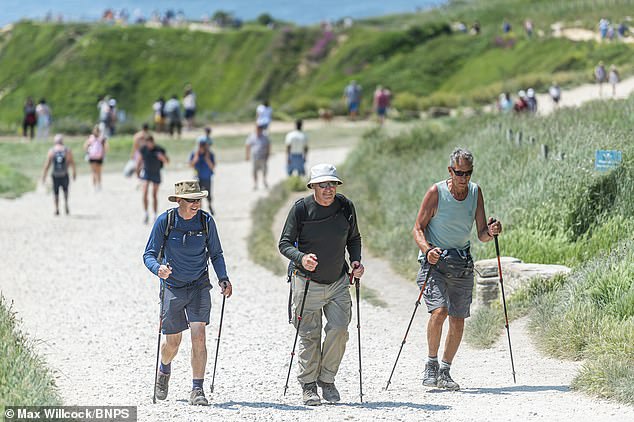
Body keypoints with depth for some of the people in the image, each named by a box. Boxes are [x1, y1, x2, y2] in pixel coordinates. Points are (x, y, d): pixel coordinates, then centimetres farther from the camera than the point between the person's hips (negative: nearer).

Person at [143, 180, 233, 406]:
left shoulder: (206, 221, -6)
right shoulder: (164, 221, -10)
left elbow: (216, 254, 6)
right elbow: (149, 254, -7)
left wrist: (223, 278, -9)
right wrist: (158, 268, -29)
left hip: (199, 286, 0)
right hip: (172, 287, 0)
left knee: (198, 335, -15)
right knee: (173, 341, 9)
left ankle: (197, 390, -9)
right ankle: (164, 371, 43)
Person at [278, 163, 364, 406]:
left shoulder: (346, 207, -2)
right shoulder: (301, 208, -11)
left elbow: (353, 238, 14)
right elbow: (284, 243, -7)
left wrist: (356, 260, -3)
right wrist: (301, 258, -26)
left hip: (338, 282, 3)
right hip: (308, 283, -3)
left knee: (339, 330, -7)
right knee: (309, 336, 0)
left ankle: (327, 380, 11)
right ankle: (308, 386, 13)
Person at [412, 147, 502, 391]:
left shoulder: (476, 192, 2)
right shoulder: (436, 192, -10)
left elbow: (481, 234, 2)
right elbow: (418, 229, -5)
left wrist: (490, 232, -21)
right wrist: (427, 250, -23)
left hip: (462, 263, 4)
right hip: (435, 261, -4)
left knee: (458, 321, 3)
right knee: (439, 311, -22)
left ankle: (444, 371, 19)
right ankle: (431, 365, -5)